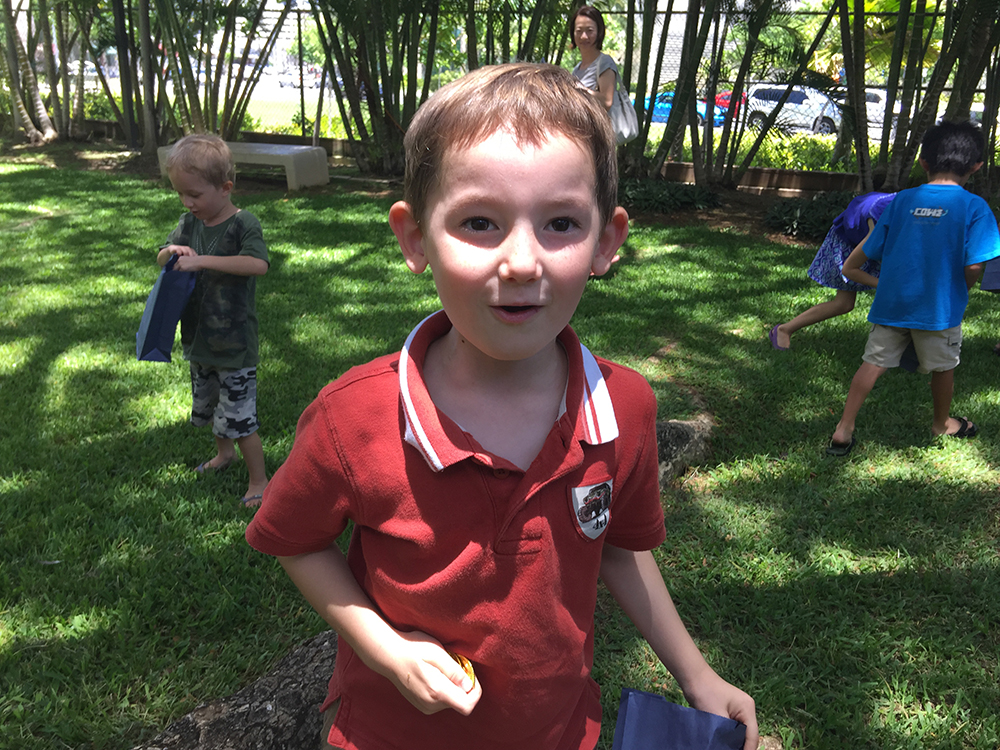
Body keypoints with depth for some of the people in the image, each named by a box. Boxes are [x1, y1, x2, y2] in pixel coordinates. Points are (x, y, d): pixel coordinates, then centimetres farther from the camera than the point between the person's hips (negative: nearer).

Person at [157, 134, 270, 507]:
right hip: (199, 339, 8)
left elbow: (258, 263, -34)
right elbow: (162, 256, 14)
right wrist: (172, 251, -12)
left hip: (235, 344, -7)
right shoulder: (190, 223, 3)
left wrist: (202, 260, -36)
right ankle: (224, 453, 50)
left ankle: (259, 480, 13)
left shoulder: (243, 224, -17)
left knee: (238, 418, -3)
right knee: (208, 407, 25)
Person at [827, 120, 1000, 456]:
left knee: (874, 363, 9)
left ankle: (843, 430, 5)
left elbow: (854, 264, 2)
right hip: (939, 308, -2)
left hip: (891, 302, 2)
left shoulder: (902, 201, 1)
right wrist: (961, 290, 5)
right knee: (944, 367, 19)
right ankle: (942, 424, 41)